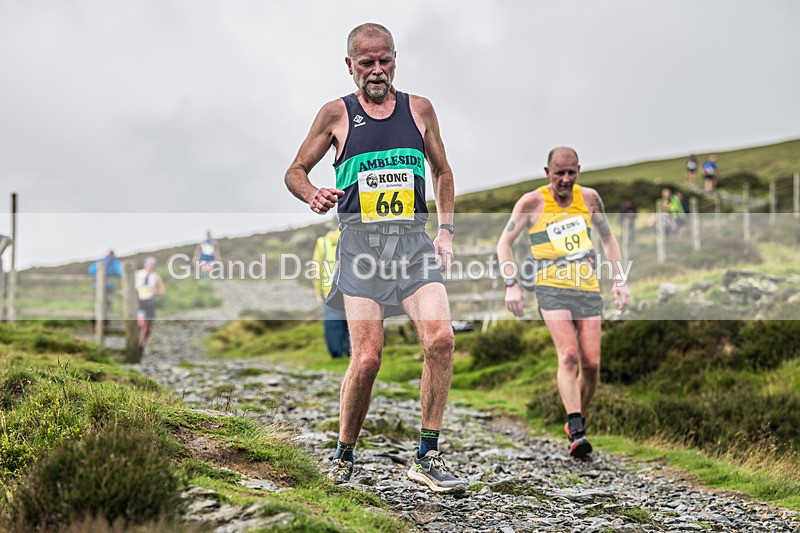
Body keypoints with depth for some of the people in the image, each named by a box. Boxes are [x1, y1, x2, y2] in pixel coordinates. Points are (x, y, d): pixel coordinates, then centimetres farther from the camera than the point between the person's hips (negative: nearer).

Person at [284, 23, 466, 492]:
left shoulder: (419, 108, 11)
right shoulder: (337, 114, 5)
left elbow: (442, 171, 22)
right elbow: (295, 171, 12)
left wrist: (446, 230, 10)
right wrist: (313, 195, -11)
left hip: (414, 242, 2)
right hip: (361, 243, -2)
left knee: (441, 338, -18)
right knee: (367, 359, -11)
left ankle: (428, 458, -6)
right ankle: (344, 459, 12)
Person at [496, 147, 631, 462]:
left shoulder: (589, 198, 8)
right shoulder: (532, 203, -3)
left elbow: (608, 239, 20)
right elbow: (505, 241, 3)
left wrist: (619, 280, 11)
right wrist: (511, 284, -8)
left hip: (588, 289, 4)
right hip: (552, 289, -4)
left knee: (591, 364, -4)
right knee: (569, 356, -22)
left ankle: (577, 424, 18)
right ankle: (577, 433, -28)